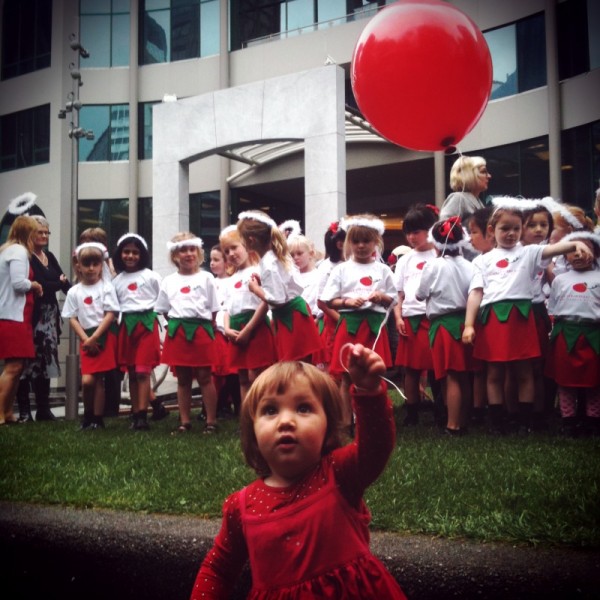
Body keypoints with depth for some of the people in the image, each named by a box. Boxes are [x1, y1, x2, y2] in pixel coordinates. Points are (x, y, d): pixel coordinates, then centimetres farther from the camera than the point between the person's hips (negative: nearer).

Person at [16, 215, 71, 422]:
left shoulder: (50, 257, 17)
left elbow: (64, 281, 10)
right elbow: (38, 284, -18)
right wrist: (59, 284, -2)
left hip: (50, 316, 7)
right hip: (32, 315, -7)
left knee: (46, 361, 8)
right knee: (27, 363, -6)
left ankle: (43, 408, 14)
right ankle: (24, 410, -1)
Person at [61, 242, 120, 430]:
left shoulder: (106, 287, -1)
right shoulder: (74, 292, 7)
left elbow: (110, 315, -7)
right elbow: (72, 319, 5)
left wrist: (94, 338, -12)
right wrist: (85, 339, -8)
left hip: (104, 336, -2)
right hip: (86, 339, 2)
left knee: (97, 379, -5)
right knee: (87, 381, -8)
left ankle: (97, 419, 5)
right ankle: (89, 416, 13)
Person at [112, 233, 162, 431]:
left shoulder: (150, 276, 1)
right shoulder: (117, 281, 11)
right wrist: (116, 324, 2)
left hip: (147, 324, -4)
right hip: (127, 326, 4)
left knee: (143, 372, -8)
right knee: (131, 373, 7)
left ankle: (142, 416, -9)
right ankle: (135, 414, 12)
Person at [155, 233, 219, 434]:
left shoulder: (206, 278, 2)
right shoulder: (169, 281, 9)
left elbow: (214, 310, 4)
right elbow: (164, 310, 14)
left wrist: (202, 327, -2)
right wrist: (177, 326, 5)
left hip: (201, 330, -3)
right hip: (177, 332, 3)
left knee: (205, 377, -1)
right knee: (183, 379, 8)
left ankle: (211, 421, 5)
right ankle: (185, 421, 15)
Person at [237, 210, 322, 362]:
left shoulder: (269, 264, -21)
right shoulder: (276, 254, 8)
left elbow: (278, 300, -24)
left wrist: (256, 289, -10)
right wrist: (263, 283, 8)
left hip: (290, 318, -10)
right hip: (294, 314, 10)